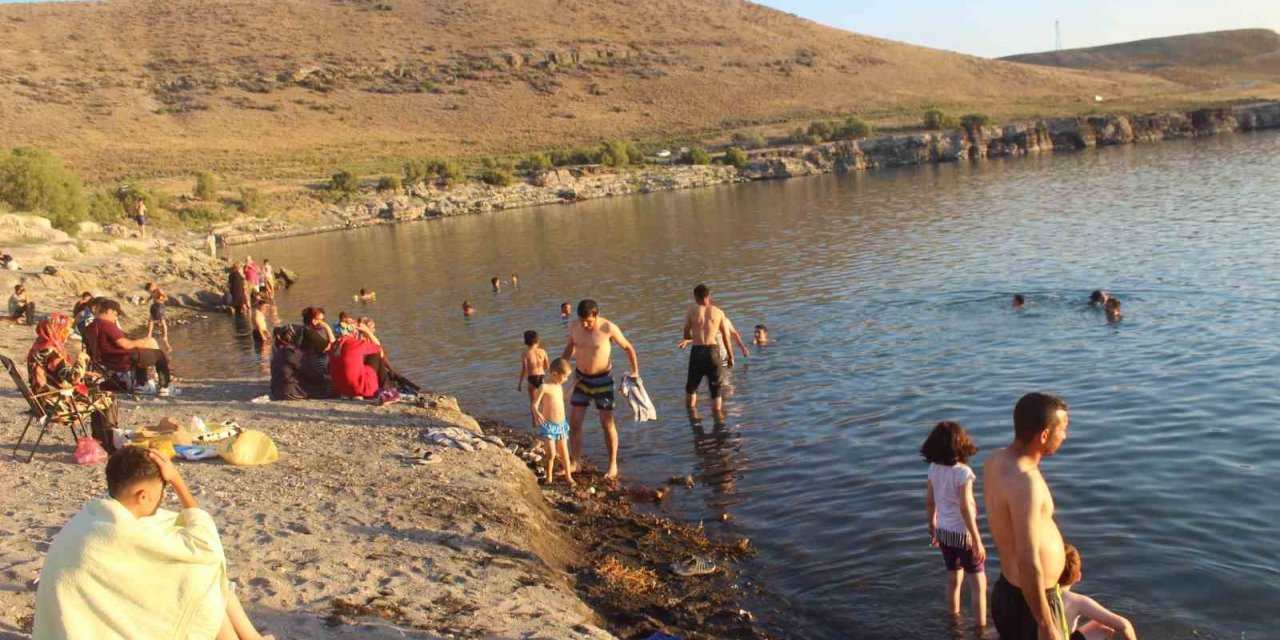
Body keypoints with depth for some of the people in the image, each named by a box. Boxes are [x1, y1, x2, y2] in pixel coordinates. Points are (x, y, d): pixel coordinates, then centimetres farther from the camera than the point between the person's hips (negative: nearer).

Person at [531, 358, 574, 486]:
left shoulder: (559, 386, 8)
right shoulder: (544, 387, -16)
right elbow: (534, 404, -18)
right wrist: (536, 413, -40)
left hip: (561, 424, 6)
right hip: (548, 425, -6)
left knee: (564, 452, 11)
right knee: (551, 453, -7)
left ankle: (568, 475, 24)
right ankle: (549, 476, 12)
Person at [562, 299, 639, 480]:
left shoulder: (609, 328, -19)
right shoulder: (574, 326, -7)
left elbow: (628, 347, -5)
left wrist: (635, 370, -9)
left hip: (602, 379, -4)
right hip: (581, 378, 4)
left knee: (607, 423, 2)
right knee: (574, 422, 3)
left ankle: (613, 465, 15)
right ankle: (574, 463, 15)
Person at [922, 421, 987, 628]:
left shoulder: (934, 468, -5)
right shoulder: (962, 472, -23)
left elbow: (930, 503, 3)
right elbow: (965, 509, -23)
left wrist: (932, 529, 17)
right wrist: (978, 541, -17)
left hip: (944, 532, 6)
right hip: (963, 534, -6)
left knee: (953, 579, 21)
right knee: (978, 584, 7)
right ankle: (981, 629, 12)